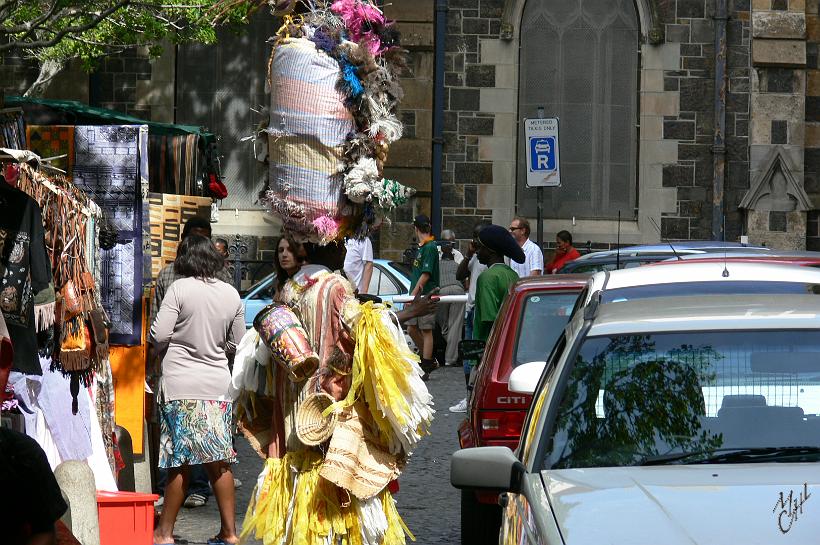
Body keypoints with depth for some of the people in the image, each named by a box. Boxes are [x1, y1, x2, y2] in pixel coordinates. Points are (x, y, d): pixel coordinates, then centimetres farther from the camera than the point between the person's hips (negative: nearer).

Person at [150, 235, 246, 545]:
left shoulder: (180, 288, -9)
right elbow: (236, 342, 12)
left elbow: (159, 335, -12)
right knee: (219, 461, 9)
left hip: (181, 384, -4)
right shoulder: (231, 294, 5)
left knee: (179, 461, -1)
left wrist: (165, 349, 10)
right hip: (218, 383, 4)